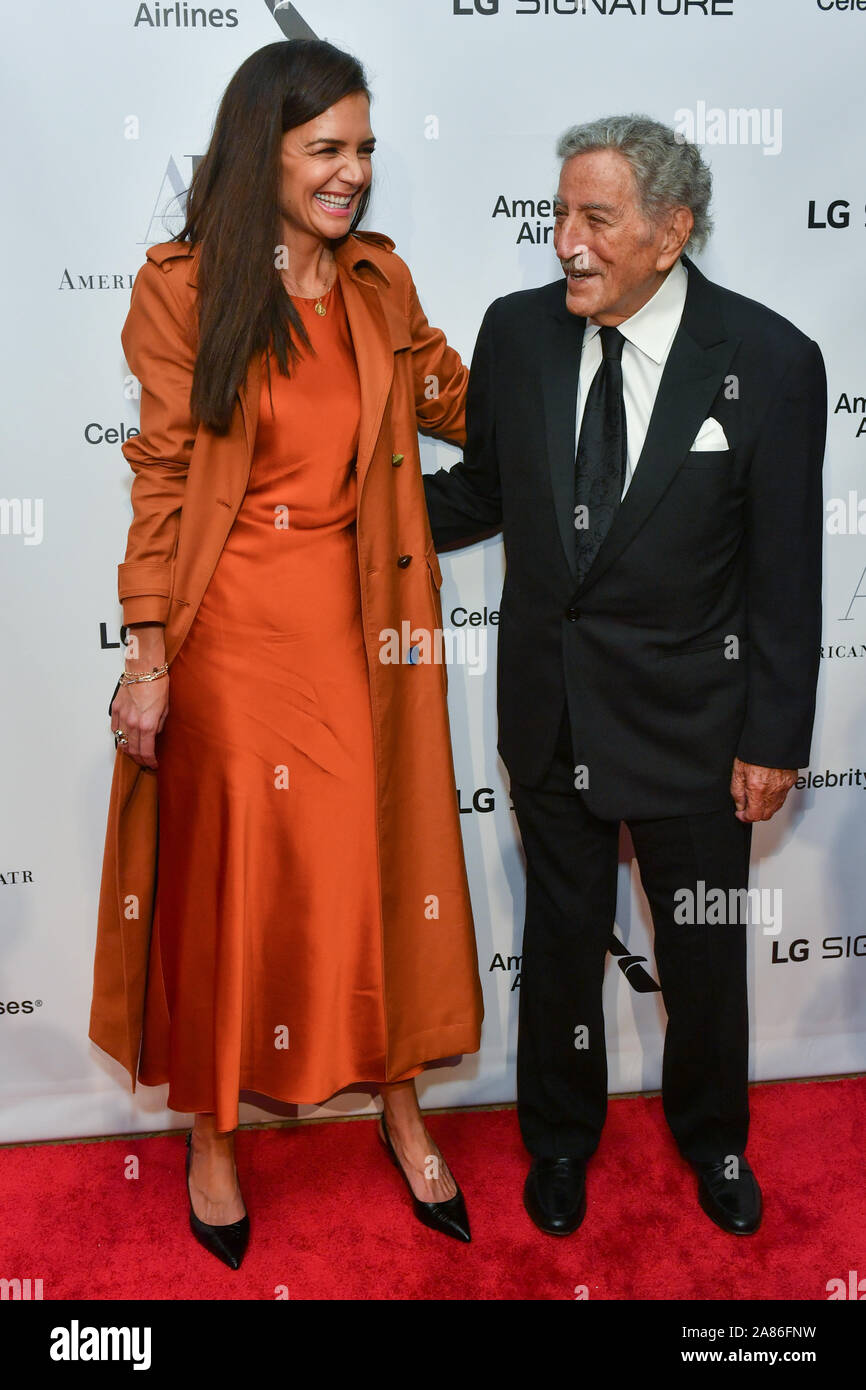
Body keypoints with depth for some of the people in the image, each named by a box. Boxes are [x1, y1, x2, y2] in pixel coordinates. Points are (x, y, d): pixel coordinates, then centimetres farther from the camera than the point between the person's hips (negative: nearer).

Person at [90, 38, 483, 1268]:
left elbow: (460, 400, 16)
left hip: (357, 617, 3)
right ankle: (212, 1132, 30)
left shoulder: (380, 278, 8)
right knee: (227, 874, 8)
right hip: (231, 624, -3)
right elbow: (162, 476, -7)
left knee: (374, 859, 10)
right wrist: (148, 656, -10)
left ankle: (399, 1105, 31)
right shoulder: (184, 285, -4)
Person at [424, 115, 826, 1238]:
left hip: (689, 719, -2)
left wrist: (775, 737, -8)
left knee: (704, 950, 17)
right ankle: (562, 1136, 45)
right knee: (561, 942, 19)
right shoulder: (518, 332, -4)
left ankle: (712, 1136, 47)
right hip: (550, 713, 3)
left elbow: (786, 569, -9)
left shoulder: (769, 361, -13)